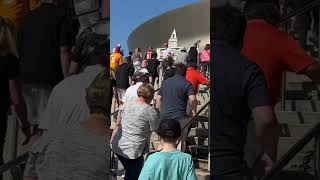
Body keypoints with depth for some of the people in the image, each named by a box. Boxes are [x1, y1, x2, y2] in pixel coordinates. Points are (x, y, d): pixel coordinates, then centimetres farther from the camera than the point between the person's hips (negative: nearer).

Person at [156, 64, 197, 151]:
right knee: (181, 140, 9)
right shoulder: (187, 83, -4)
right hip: (179, 116, -5)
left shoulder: (166, 82, 13)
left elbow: (158, 99, 14)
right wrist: (193, 111, -2)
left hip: (164, 115, 5)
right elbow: (192, 99, -17)